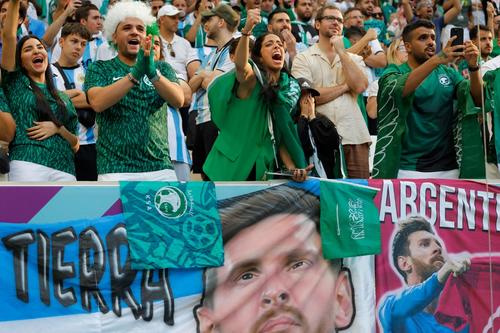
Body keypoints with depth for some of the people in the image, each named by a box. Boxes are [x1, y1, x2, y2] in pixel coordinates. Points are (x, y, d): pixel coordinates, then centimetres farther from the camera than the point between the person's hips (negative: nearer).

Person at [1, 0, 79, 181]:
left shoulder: (63, 98, 24)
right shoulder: (16, 83, 16)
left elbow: (75, 145, 21)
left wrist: (58, 129, 2)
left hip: (65, 170, 4)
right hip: (28, 165, -3)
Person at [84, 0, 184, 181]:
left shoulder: (162, 68, 14)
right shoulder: (100, 69, 8)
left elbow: (178, 100, -5)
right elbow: (97, 103, -12)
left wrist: (153, 73, -23)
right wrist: (135, 74, -22)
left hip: (160, 167, 2)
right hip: (115, 169, -2)